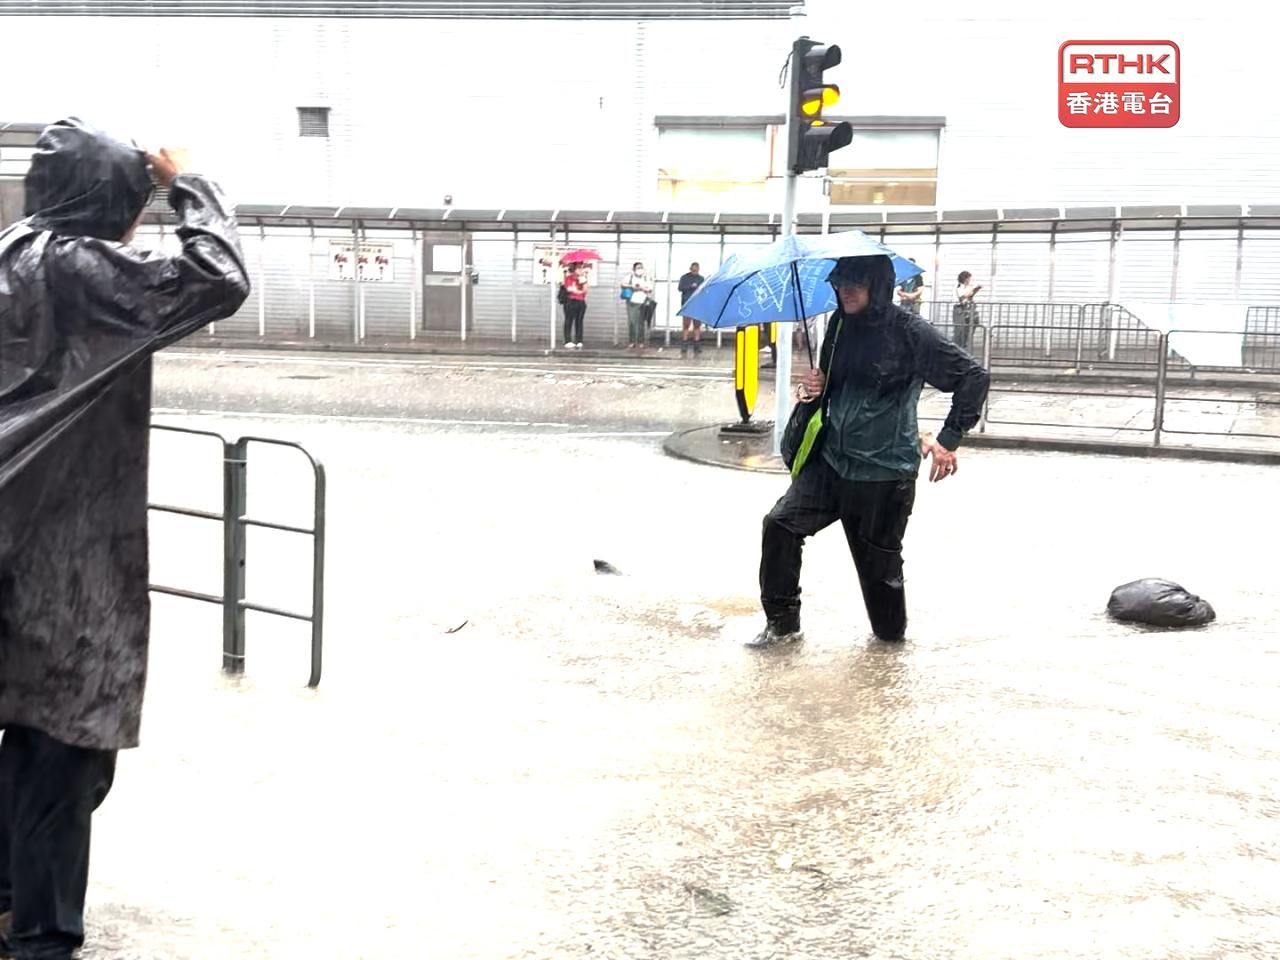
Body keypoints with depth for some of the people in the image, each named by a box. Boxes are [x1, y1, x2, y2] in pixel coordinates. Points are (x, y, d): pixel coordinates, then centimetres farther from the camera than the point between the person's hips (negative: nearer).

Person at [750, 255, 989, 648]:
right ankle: (782, 623, 8)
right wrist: (815, 387, -4)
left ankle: (890, 636, 33)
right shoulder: (840, 325, 4)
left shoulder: (909, 331, -14)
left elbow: (973, 377, -13)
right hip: (831, 460, 5)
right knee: (781, 523, -6)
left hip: (886, 471, -5)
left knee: (880, 562, 7)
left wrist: (949, 438, -15)